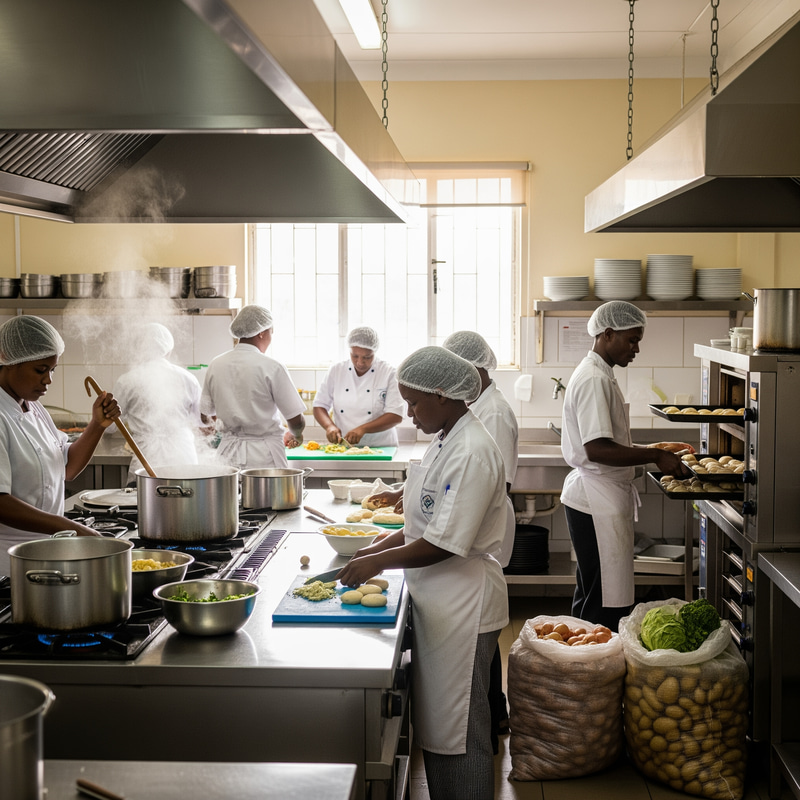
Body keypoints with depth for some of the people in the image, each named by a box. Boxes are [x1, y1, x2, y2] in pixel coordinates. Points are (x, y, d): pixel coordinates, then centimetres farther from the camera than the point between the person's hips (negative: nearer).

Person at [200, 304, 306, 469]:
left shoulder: (215, 365, 4)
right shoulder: (272, 367, -10)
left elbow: (204, 416, 13)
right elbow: (296, 420, -7)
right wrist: (296, 436, 16)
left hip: (228, 454, 5)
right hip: (265, 456, -4)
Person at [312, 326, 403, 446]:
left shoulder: (389, 373, 1)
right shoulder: (336, 371, 10)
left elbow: (396, 416, -5)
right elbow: (319, 406, 13)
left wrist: (362, 429, -17)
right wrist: (329, 426, -8)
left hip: (381, 448, -2)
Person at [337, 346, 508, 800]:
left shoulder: (473, 454, -22)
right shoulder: (447, 442, 10)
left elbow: (444, 545, -24)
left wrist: (377, 562, -13)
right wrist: (383, 546, 9)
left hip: (464, 608, -10)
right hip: (440, 601, 10)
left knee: (458, 730, 2)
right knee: (435, 724, 18)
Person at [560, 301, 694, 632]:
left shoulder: (600, 375, 16)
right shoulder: (594, 380, -17)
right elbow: (597, 449, -25)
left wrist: (654, 450, 15)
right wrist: (655, 456, -19)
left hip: (601, 500, 11)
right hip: (596, 504, -11)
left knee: (591, 598, 18)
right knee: (606, 604, -5)